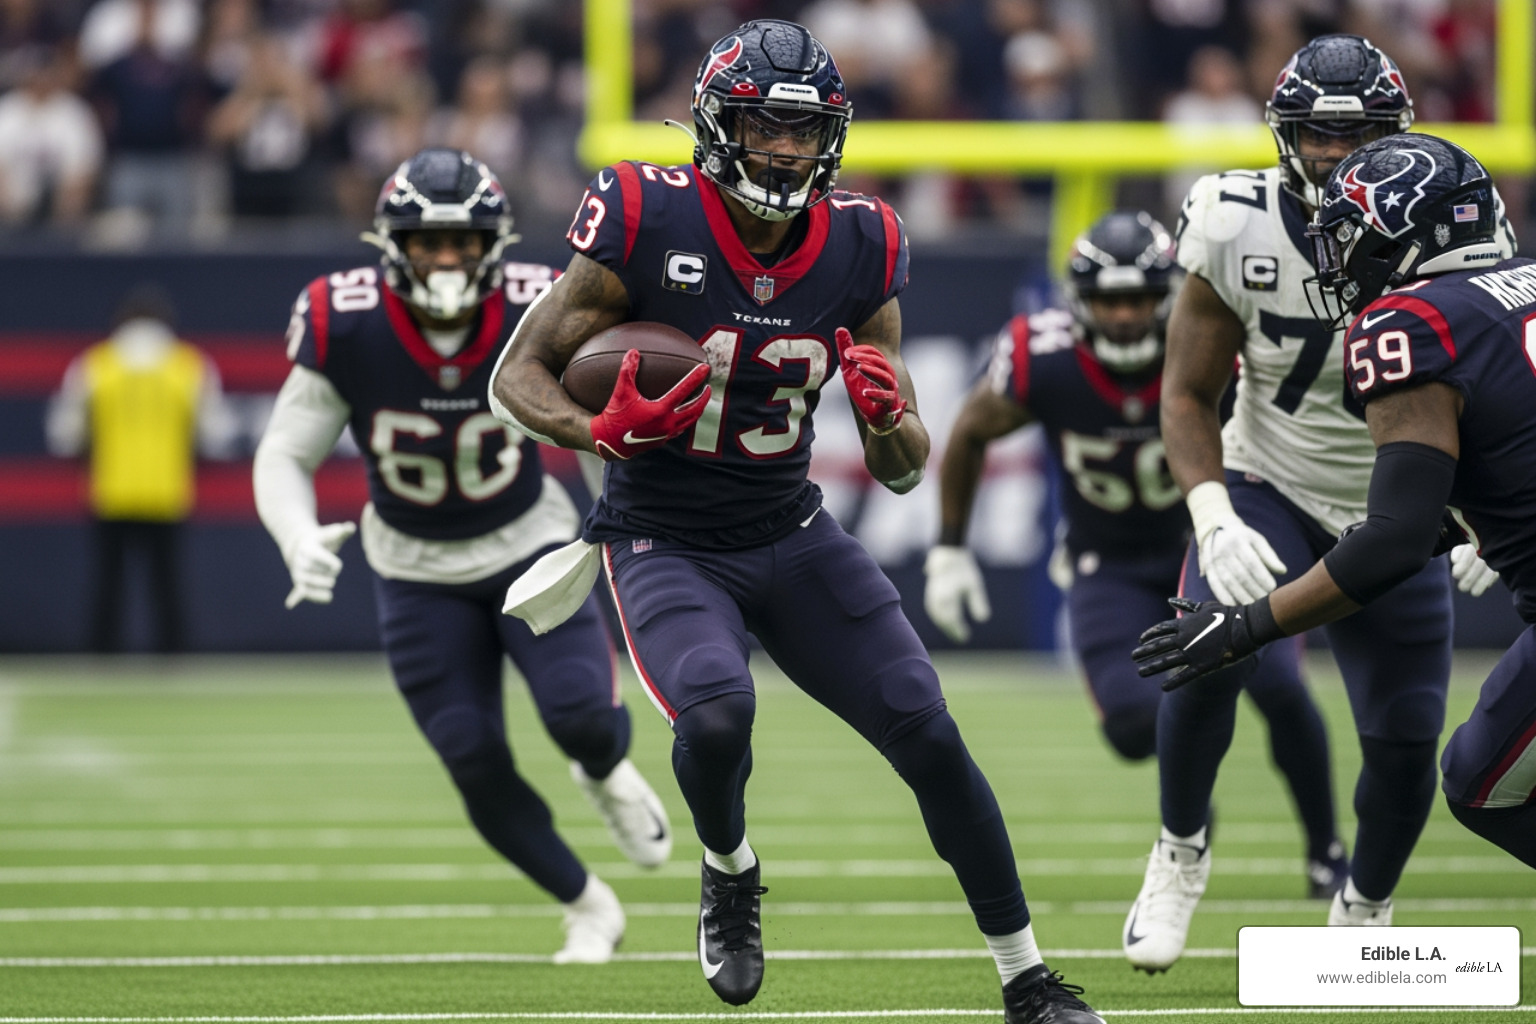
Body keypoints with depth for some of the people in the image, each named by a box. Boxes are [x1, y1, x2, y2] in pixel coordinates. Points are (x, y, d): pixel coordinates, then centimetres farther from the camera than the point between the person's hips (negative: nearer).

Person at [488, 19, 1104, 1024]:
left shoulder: (861, 247, -5)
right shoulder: (647, 224, -16)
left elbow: (904, 470, 2)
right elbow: (520, 375, -8)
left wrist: (888, 418, -22)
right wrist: (602, 430, -29)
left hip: (794, 536, 4)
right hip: (666, 548, -3)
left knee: (927, 733, -7)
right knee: (716, 714, -30)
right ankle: (729, 874, 4)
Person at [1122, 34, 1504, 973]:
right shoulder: (1239, 232, -17)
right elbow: (1190, 393, -8)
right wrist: (1213, 520, -24)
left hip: (1396, 521, 1)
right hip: (1269, 491, -1)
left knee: (1406, 743, -2)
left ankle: (1365, 913, 28)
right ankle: (1181, 851, -1)